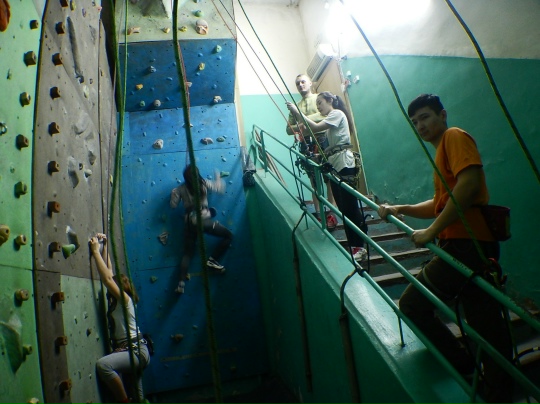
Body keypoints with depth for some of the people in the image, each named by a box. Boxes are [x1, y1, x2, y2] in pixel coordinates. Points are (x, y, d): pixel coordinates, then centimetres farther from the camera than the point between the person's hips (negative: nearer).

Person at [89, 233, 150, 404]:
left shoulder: (125, 299, -9)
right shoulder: (116, 301, 12)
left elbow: (107, 279, -19)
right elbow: (109, 273, 14)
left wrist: (96, 251, -13)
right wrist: (104, 247, 16)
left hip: (136, 350, -10)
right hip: (131, 351, 10)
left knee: (103, 364, -31)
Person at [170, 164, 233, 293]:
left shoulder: (181, 189, 6)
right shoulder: (204, 184, 1)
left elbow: (173, 205, 11)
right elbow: (220, 189, 11)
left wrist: (173, 193, 28)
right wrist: (218, 177, 29)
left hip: (189, 222, 4)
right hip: (203, 220, -4)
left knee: (188, 253, 14)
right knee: (228, 235, 9)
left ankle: (181, 282, 3)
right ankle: (212, 260, 3)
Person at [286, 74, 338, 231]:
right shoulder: (296, 106, 19)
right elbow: (289, 129, 14)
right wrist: (299, 127, -8)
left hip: (322, 139, -3)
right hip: (306, 144, 4)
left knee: (329, 177, -6)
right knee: (314, 179, 5)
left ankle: (332, 213, -4)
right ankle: (318, 212, 9)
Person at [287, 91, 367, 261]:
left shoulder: (337, 113, -3)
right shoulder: (330, 120, 25)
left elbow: (316, 127, -18)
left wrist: (297, 112, -14)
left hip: (344, 164, -9)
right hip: (334, 165, 9)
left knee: (350, 206, -10)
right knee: (343, 207, 6)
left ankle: (359, 246, -7)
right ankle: (353, 244, 11)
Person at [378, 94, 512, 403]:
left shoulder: (455, 136, -4)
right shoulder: (443, 149, 23)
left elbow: (469, 183, -21)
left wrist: (431, 231, -21)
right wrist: (400, 210, 15)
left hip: (466, 244, -9)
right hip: (476, 246, 9)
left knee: (412, 304, 0)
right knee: (487, 325, 12)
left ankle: (464, 366, 10)